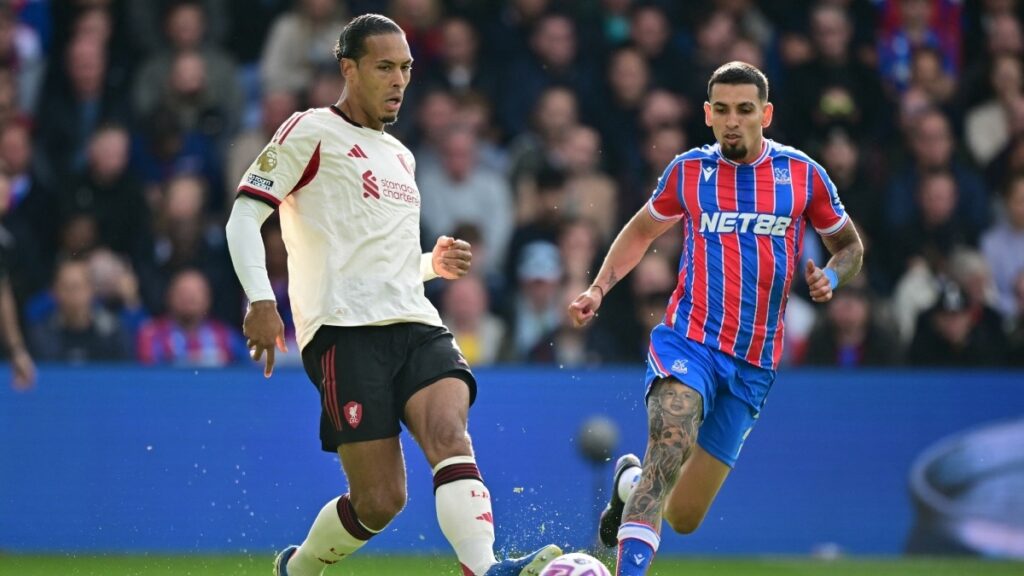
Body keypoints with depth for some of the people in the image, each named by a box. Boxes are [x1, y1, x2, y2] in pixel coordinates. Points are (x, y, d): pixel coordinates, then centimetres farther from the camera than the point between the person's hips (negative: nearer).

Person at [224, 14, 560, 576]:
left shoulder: (400, 156, 28)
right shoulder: (310, 132, 5)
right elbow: (243, 217, -3)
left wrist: (434, 263, 15)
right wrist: (260, 300, -17)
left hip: (416, 325, 6)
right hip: (346, 332, -6)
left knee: (448, 432, -25)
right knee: (380, 499, -10)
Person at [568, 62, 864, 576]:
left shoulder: (803, 174, 2)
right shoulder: (688, 170, 4)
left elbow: (849, 245, 15)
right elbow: (641, 230, 22)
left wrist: (830, 277, -8)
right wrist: (599, 288, 9)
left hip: (753, 364, 1)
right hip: (688, 340, -1)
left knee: (683, 517, 4)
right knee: (671, 443, -33)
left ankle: (631, 483, 38)